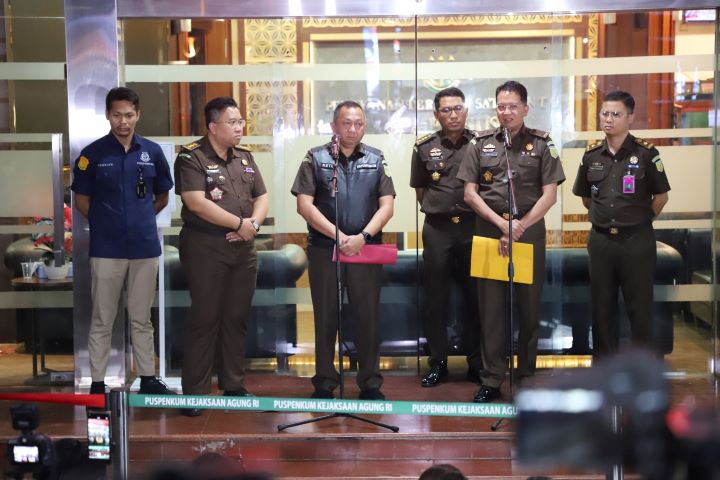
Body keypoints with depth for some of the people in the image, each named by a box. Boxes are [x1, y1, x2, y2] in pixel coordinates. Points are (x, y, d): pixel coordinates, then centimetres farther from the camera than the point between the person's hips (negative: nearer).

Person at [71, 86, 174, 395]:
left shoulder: (153, 152, 3)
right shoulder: (93, 154, -4)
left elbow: (162, 197, 15)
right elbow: (81, 201, 3)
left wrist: (141, 219, 11)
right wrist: (107, 223, 5)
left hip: (145, 248, 2)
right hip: (106, 250, -2)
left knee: (141, 319, 12)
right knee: (102, 320, 5)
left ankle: (148, 379, 21)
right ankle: (97, 383, 12)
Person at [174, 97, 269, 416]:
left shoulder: (245, 158, 14)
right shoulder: (191, 158, -7)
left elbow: (261, 197, 13)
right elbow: (196, 202, -18)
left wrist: (254, 223, -9)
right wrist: (240, 223, -14)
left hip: (243, 249, 6)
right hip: (205, 248, -6)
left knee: (237, 318, 10)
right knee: (205, 319, -4)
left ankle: (234, 386, 20)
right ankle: (194, 392, 3)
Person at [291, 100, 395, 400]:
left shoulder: (376, 160, 8)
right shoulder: (316, 159, 3)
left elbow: (386, 206, 2)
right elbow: (304, 205, -5)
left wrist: (363, 236, -13)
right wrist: (338, 236, -13)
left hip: (366, 249, 1)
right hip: (324, 249, -1)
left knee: (368, 317, 4)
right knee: (326, 318, 6)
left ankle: (370, 384, 15)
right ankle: (324, 384, 16)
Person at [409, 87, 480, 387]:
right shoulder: (424, 147, 5)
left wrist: (475, 211, 3)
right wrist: (439, 209, 8)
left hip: (473, 227, 0)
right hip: (437, 229, 1)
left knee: (476, 297, 5)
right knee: (435, 298, 5)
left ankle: (477, 363, 16)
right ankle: (438, 364, 14)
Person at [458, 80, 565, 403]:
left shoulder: (542, 144, 3)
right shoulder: (481, 144, 7)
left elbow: (549, 195, -2)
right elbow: (470, 194, 3)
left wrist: (519, 227, -12)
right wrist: (502, 224, -9)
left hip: (530, 232, -1)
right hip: (489, 232, 1)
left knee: (529, 306, 6)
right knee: (491, 307, 3)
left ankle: (527, 376, 18)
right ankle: (491, 380, 10)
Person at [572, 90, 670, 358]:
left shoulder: (646, 153, -7)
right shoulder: (591, 155, 5)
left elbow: (661, 196, 0)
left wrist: (641, 221, 5)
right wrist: (603, 217, 12)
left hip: (637, 240, -4)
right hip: (600, 240, 4)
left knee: (639, 306, 2)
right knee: (601, 306, 10)